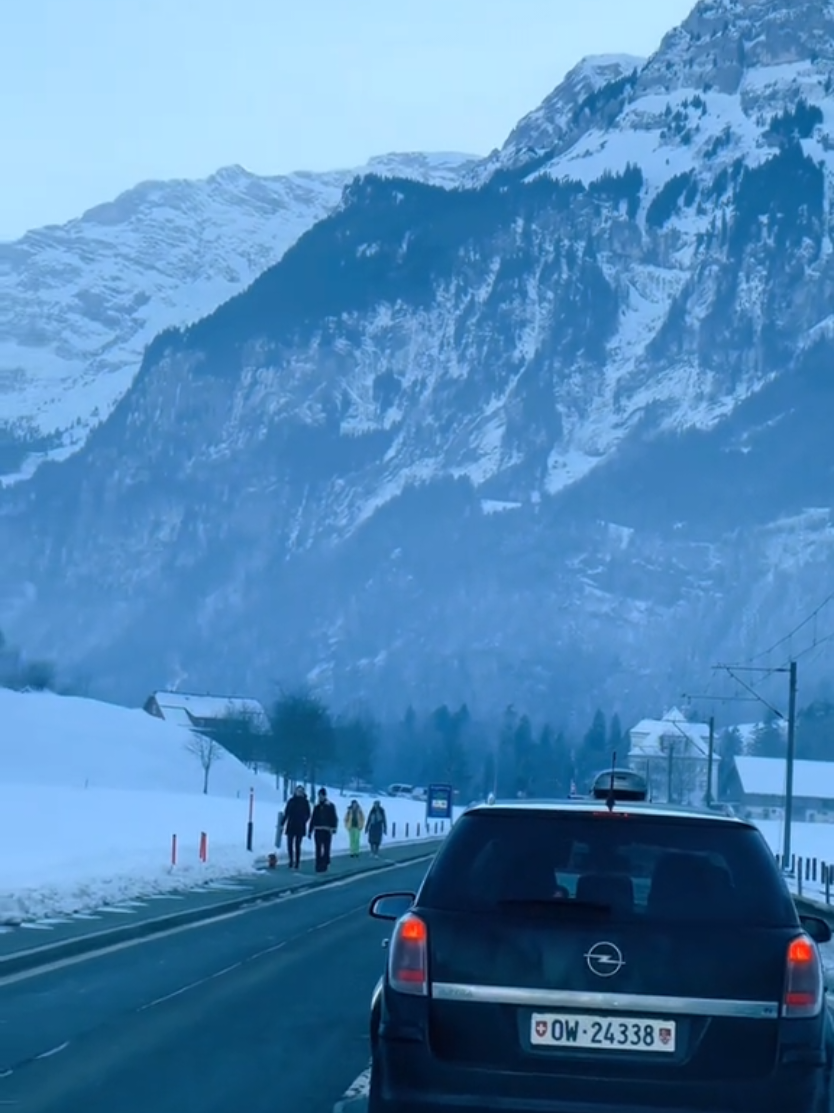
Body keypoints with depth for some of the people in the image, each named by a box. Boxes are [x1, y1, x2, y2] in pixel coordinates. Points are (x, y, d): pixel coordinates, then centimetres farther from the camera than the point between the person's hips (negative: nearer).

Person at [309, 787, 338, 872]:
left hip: (327, 831, -3)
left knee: (326, 849, 0)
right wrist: (310, 831, 15)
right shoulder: (317, 807, 13)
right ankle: (318, 866, 0)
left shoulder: (330, 806, 1)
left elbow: (334, 818, -4)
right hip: (318, 831, 3)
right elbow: (313, 819, 16)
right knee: (318, 849, 0)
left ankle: (324, 866, 9)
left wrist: (334, 828, -17)